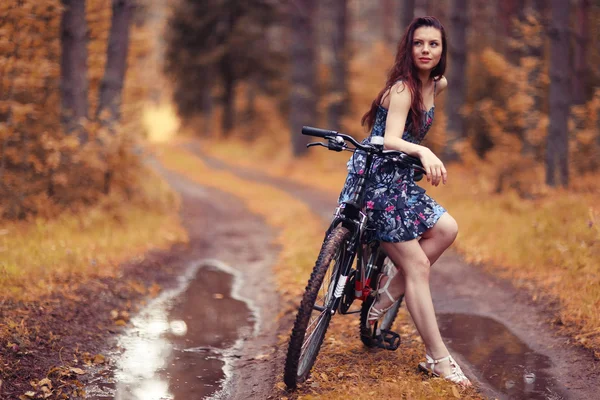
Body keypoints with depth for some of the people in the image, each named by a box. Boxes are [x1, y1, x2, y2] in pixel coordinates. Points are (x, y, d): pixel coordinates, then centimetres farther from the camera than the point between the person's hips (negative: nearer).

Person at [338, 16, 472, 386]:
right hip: (376, 180, -8)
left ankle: (388, 294, 3)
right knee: (417, 265, -8)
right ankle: (438, 359, -4)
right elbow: (390, 140, -29)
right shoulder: (402, 89, -16)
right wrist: (423, 152, -45)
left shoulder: (437, 86, 10)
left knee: (446, 229, -9)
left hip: (399, 181, 8)